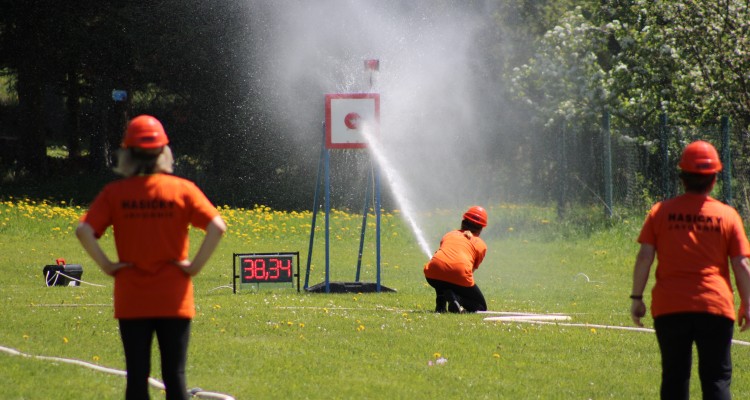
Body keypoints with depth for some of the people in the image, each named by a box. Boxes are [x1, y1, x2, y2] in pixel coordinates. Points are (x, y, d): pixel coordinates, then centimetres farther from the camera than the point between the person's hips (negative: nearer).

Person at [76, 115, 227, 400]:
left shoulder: (115, 193, -2)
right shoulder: (182, 189, -3)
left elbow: (84, 231, -13)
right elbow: (217, 227, -12)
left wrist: (106, 265, -4)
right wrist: (196, 265, -5)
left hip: (131, 301, 0)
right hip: (174, 300, 0)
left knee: (136, 377, 5)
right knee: (174, 376, 3)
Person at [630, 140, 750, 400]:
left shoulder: (661, 212, 4)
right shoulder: (728, 215, 2)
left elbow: (644, 257, -1)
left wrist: (637, 298, 4)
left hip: (669, 308, 1)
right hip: (715, 307, -1)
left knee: (674, 378, 11)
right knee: (716, 379, 1)